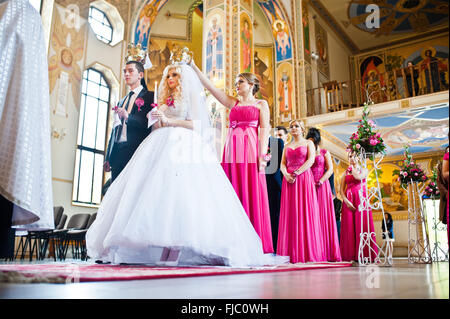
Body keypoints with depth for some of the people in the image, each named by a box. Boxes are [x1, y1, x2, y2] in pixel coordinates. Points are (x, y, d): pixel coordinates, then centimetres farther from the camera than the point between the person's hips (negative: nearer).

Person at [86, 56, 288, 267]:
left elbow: (195, 124, -2)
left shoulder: (192, 95, 10)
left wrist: (169, 121, -6)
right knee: (156, 192, -9)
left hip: (184, 147, -6)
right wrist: (156, 119, 5)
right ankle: (162, 249, -12)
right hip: (163, 147, 6)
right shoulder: (165, 100, 28)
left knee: (181, 190, -20)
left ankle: (176, 249, -23)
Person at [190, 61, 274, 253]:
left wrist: (262, 155, -11)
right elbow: (209, 86, 20)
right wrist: (193, 66, 15)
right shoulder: (232, 103, 22)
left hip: (250, 151, -4)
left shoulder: (261, 104, 13)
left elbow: (264, 129, 1)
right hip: (232, 151, 4)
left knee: (251, 195, -8)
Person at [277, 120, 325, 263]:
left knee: (305, 212, -8)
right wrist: (286, 174, -9)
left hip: (304, 178, -4)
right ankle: (291, 252, -2)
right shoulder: (287, 146, 21)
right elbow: (282, 163, 12)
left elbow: (311, 160, -5)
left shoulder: (308, 143, 10)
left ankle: (307, 252, -5)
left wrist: (296, 173, -15)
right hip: (289, 180, 4)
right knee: (290, 213, -2)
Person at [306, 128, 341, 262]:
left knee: (323, 215, -5)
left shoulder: (324, 152, 12)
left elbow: (330, 169, 2)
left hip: (322, 186, -1)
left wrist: (320, 182, -12)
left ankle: (327, 252, -4)